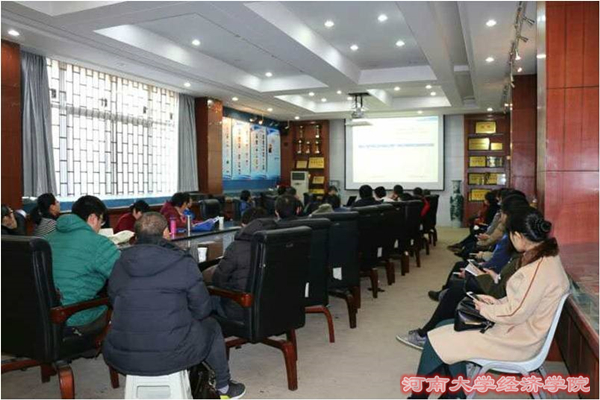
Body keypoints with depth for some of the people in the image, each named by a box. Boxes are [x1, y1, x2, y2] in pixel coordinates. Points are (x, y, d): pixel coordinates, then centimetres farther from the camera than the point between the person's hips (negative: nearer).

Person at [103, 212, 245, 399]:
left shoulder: (120, 264, 4)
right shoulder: (183, 262, -7)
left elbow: (115, 304, 15)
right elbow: (202, 309, -1)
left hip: (121, 358, 4)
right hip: (171, 355, -4)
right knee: (210, 325, 24)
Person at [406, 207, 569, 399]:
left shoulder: (541, 268, -27)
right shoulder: (545, 257, 5)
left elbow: (516, 313, -26)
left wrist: (485, 309, -9)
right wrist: (498, 302, 4)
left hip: (516, 341, -10)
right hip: (516, 329, 10)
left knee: (436, 342, -7)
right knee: (445, 327, 10)